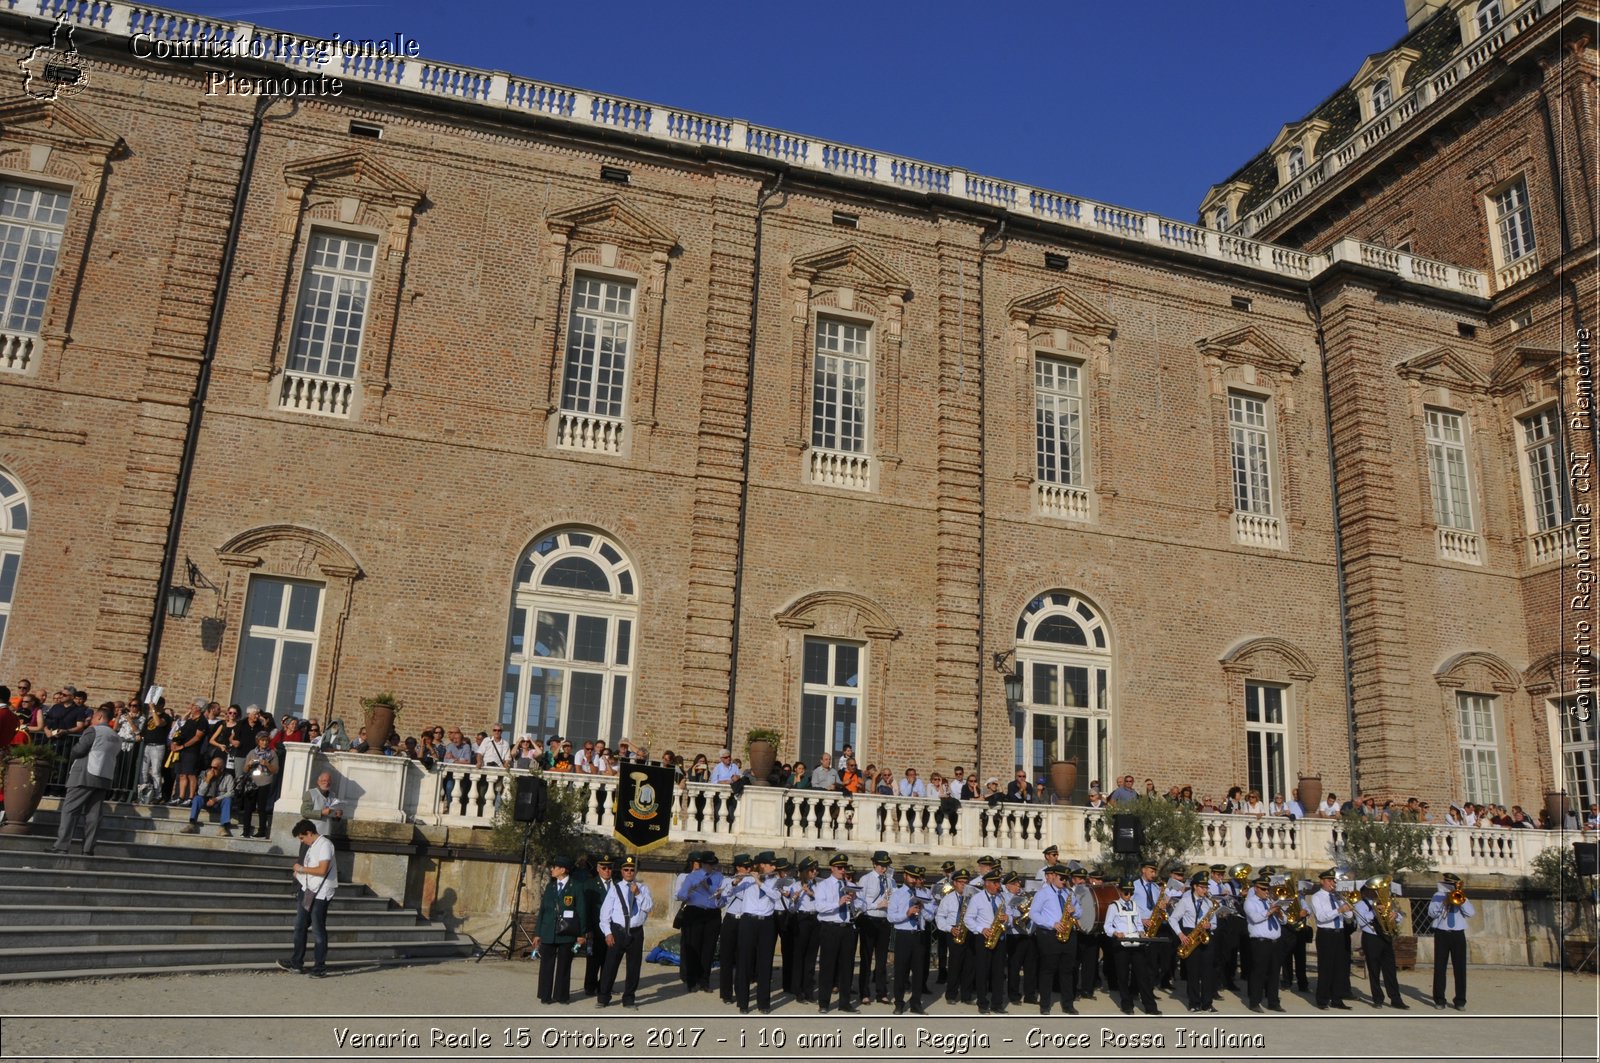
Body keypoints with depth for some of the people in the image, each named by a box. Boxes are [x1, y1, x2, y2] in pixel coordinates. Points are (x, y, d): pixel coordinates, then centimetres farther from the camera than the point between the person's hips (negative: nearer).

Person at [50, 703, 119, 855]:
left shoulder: (93, 731, -3)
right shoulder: (117, 738, 19)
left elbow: (78, 750, -7)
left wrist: (74, 748, 12)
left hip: (85, 775, -6)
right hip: (105, 778, 6)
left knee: (69, 810, -2)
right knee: (93, 814, 4)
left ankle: (62, 846, -8)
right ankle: (88, 850, 0)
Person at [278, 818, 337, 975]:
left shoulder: (324, 845, -14)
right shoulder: (312, 846, 15)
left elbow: (322, 870, -23)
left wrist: (302, 869, -13)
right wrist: (299, 872, 2)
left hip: (320, 894, -9)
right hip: (307, 891, 9)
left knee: (318, 931, -1)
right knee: (300, 927, 13)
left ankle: (319, 966, 7)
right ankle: (296, 962, 24)